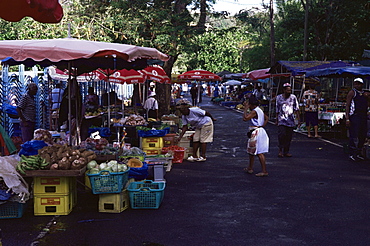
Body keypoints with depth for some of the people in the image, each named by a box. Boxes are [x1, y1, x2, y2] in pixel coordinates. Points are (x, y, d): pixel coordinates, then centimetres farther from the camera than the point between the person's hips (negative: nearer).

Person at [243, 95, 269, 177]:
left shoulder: (254, 111, -17)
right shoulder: (259, 111, 14)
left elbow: (245, 118, -24)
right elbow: (266, 118, 22)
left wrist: (246, 108, -16)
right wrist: (262, 126, 14)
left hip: (256, 133, -11)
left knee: (259, 153, -8)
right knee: (251, 151, 21)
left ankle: (264, 171, -7)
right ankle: (250, 168, 32)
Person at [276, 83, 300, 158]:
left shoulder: (293, 97, 3)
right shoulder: (279, 97, 6)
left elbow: (296, 109, 3)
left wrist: (298, 118, -6)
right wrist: (277, 120, 14)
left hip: (290, 120, 1)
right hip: (282, 119, -1)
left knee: (289, 136, 2)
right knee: (281, 134, -17)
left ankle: (286, 151, 13)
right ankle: (280, 150, -4)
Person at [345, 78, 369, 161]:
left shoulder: (365, 94, 17)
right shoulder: (352, 92, -1)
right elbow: (347, 106, -7)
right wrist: (347, 119, -15)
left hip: (363, 117, 7)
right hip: (354, 116, -6)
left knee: (363, 136, 8)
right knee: (354, 136, -10)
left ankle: (358, 153, 20)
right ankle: (352, 154, -4)